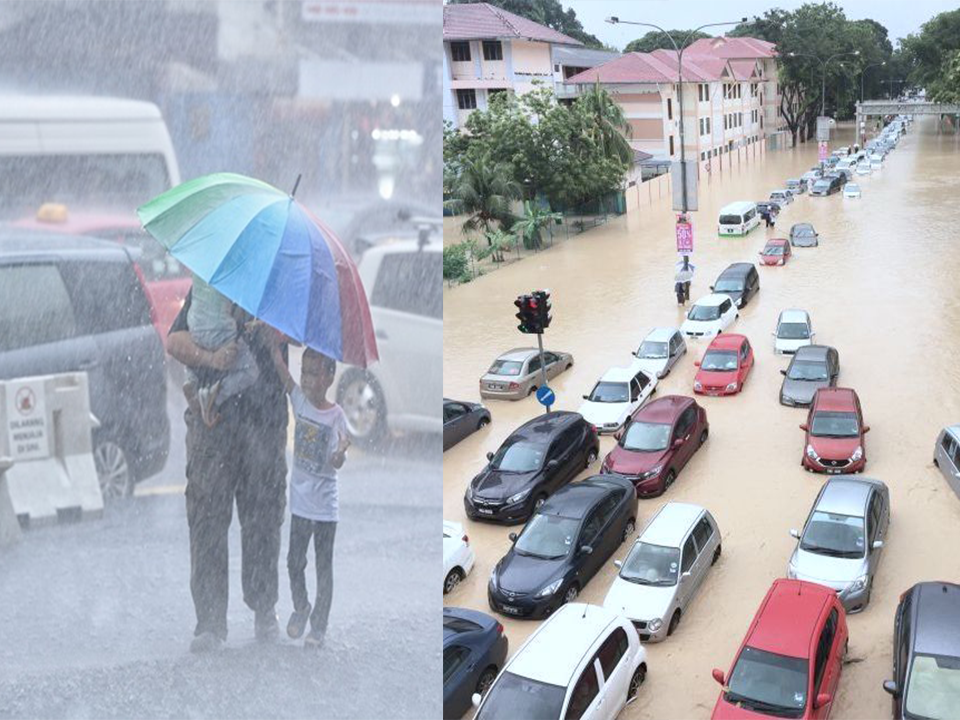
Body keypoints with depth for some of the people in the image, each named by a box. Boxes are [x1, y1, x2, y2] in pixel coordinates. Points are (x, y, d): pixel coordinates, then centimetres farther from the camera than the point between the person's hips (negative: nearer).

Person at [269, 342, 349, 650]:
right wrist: (275, 341, -35)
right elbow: (280, 366, -19)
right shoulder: (300, 400, -6)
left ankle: (319, 625, 24)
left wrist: (341, 453, -37)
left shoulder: (336, 416, -15)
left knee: (323, 568, 9)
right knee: (294, 563, 16)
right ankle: (300, 607, 40)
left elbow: (337, 464, -16)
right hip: (300, 501, 4)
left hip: (324, 506, -3)